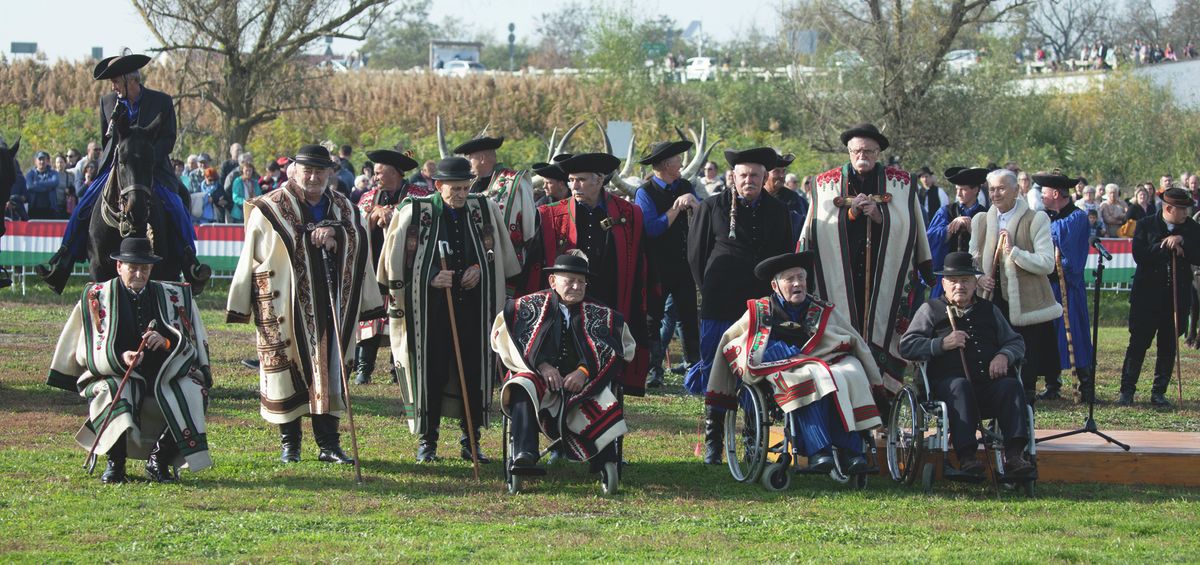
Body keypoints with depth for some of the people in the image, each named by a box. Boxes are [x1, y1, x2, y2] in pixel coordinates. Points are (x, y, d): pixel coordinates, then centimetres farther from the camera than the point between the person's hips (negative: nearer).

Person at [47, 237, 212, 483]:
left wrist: (167, 342, -18)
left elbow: (193, 343, 6)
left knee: (194, 392, -27)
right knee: (107, 393, -35)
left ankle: (160, 457, -12)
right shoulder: (96, 296, 5)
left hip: (164, 379, 2)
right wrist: (120, 357, -23)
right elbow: (90, 350, -2)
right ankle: (115, 462, -18)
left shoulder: (174, 296, 11)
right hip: (115, 376, -2)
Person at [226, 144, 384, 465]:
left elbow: (358, 254, 14)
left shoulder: (344, 209, 11)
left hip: (332, 308, 3)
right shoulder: (270, 210, -2)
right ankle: (289, 444, 12)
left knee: (330, 375, 3)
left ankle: (328, 443, 9)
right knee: (288, 374, 1)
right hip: (286, 310, -3)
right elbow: (250, 260, -2)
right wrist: (242, 306, -3)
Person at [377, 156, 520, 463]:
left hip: (473, 306, 3)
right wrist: (430, 277, -16)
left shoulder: (484, 209, 5)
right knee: (430, 372, 0)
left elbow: (496, 252, 15)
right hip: (429, 307, -3)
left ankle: (471, 441, 14)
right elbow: (398, 260, -3)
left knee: (474, 372, 3)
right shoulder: (415, 211, -4)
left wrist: (479, 268, -5)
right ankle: (427, 440, 10)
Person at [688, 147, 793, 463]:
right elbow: (696, 254, 9)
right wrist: (711, 291, 10)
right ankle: (713, 445, 6)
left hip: (763, 305, 2)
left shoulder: (778, 212, 12)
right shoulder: (713, 207, 4)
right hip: (720, 306, -2)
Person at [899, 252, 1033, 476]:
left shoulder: (989, 311, 27)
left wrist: (1004, 355, 4)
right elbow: (906, 346, 7)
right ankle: (967, 457, -48)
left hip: (989, 381, 3)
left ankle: (1014, 455, -40)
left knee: (1011, 386, -29)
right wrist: (941, 344, -7)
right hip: (948, 380, -3)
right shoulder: (931, 310, 17)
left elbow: (1016, 342, 29)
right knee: (960, 387, -38)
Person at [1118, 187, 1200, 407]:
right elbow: (1139, 255, -13)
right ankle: (1127, 390, 4)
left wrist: (1181, 242, -17)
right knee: (1138, 342, -2)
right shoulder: (1145, 225, -1)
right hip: (1147, 294, -2)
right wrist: (1167, 247, -14)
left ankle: (1159, 393, 13)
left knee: (1168, 346, 5)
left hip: (1177, 296, 3)